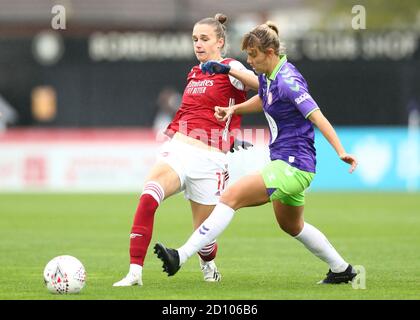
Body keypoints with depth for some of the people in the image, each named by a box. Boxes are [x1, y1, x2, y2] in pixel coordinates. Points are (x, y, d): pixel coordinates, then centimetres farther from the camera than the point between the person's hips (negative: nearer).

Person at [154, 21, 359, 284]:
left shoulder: (287, 80, -21)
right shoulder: (267, 75, 6)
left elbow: (317, 116, -27)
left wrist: (341, 151, -36)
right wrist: (234, 108, 12)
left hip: (293, 167, -11)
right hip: (287, 165, 11)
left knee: (232, 196, -18)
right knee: (291, 225, 28)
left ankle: (182, 256, -21)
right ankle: (342, 269, 42)